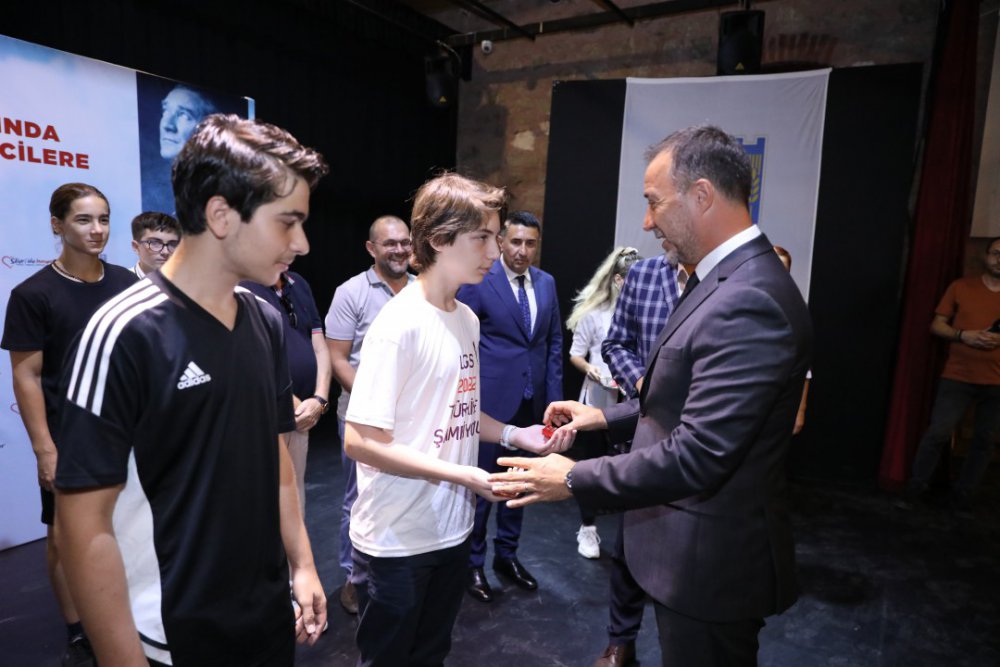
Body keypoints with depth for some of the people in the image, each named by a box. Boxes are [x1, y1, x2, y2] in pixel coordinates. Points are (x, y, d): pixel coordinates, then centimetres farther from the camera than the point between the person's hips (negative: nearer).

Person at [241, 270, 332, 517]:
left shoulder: (299, 284, 11)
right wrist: (292, 403, -11)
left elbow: (320, 347, 10)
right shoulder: (242, 286, -11)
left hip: (300, 419, 7)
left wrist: (320, 399, -3)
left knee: (295, 503, 18)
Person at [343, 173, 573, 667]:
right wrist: (466, 476, -24)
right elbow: (361, 441, -22)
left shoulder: (467, 319, 5)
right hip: (396, 541, -7)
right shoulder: (399, 325, -20)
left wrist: (516, 435, -1)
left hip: (452, 529, 7)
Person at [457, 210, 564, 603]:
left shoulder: (546, 283, 7)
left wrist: (554, 395, 7)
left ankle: (507, 554, 35)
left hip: (532, 401, 5)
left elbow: (554, 342, 11)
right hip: (490, 399, -5)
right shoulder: (478, 281, -10)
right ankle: (472, 563, 26)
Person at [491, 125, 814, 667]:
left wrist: (572, 479, -21)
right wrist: (606, 417, 5)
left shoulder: (748, 303, -28)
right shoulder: (727, 279, 5)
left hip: (712, 561, -9)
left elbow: (696, 456, -30)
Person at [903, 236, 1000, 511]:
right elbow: (936, 325, 4)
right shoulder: (961, 287, 3)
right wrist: (963, 335, -14)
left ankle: (963, 492, 20)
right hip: (957, 377, -2)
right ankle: (916, 485, 8)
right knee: (938, 433, -6)